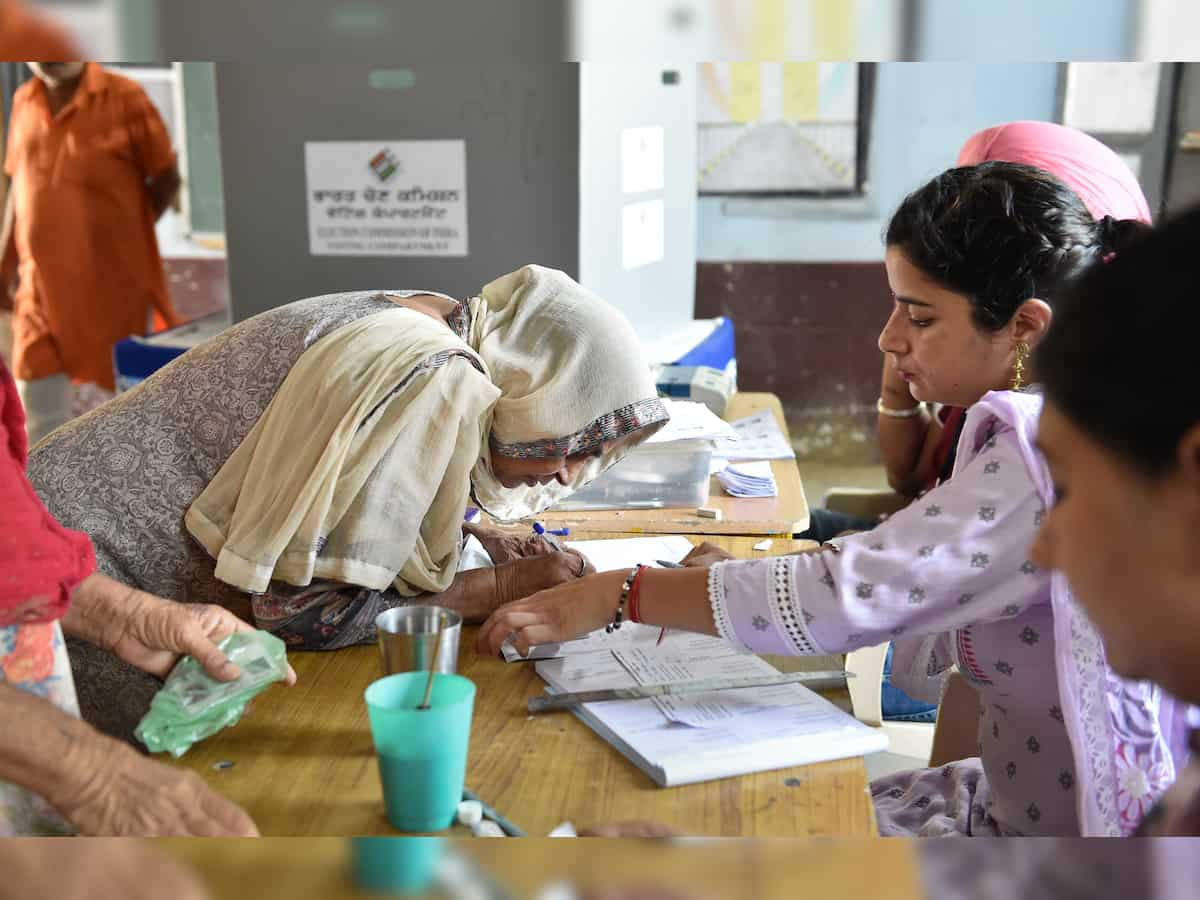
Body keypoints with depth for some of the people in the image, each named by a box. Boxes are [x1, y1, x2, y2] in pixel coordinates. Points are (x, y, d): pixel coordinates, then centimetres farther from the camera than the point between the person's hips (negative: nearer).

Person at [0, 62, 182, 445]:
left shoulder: (123, 96, -8)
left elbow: (166, 177, -4)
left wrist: (120, 236, -3)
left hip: (111, 279, -4)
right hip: (42, 281, 5)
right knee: (37, 393, 9)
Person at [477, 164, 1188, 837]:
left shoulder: (1048, 457, -27)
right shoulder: (1029, 432, 4)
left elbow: (845, 598, -30)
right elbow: (929, 636, 6)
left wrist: (615, 594, -20)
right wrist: (733, 583, -4)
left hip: (1066, 826, -8)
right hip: (1009, 796, 8)